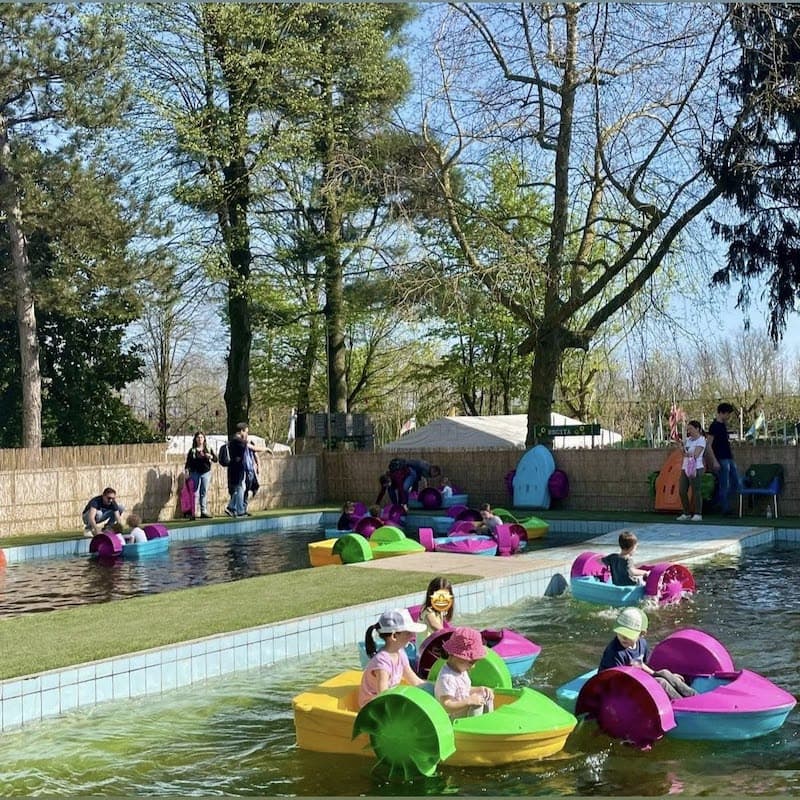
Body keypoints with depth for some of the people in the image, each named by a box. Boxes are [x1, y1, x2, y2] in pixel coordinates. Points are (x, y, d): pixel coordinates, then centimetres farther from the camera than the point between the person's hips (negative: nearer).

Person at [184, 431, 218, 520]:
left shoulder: (208, 449, 9)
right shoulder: (192, 451, 3)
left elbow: (215, 459, 4)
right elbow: (188, 462, 0)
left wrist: (210, 456, -16)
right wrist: (187, 471, -12)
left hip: (206, 473, 2)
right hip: (195, 473, -2)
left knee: (204, 492, 3)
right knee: (195, 493, -4)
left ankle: (204, 511, 7)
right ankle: (192, 512, -2)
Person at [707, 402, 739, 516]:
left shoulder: (724, 425, 15)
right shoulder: (714, 426, -10)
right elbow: (709, 445, -13)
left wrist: (732, 457, 19)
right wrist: (715, 461, -18)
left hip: (730, 459, 9)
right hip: (722, 460, -9)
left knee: (735, 484, 9)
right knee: (724, 485, -5)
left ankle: (720, 502, 19)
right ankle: (725, 510, 0)